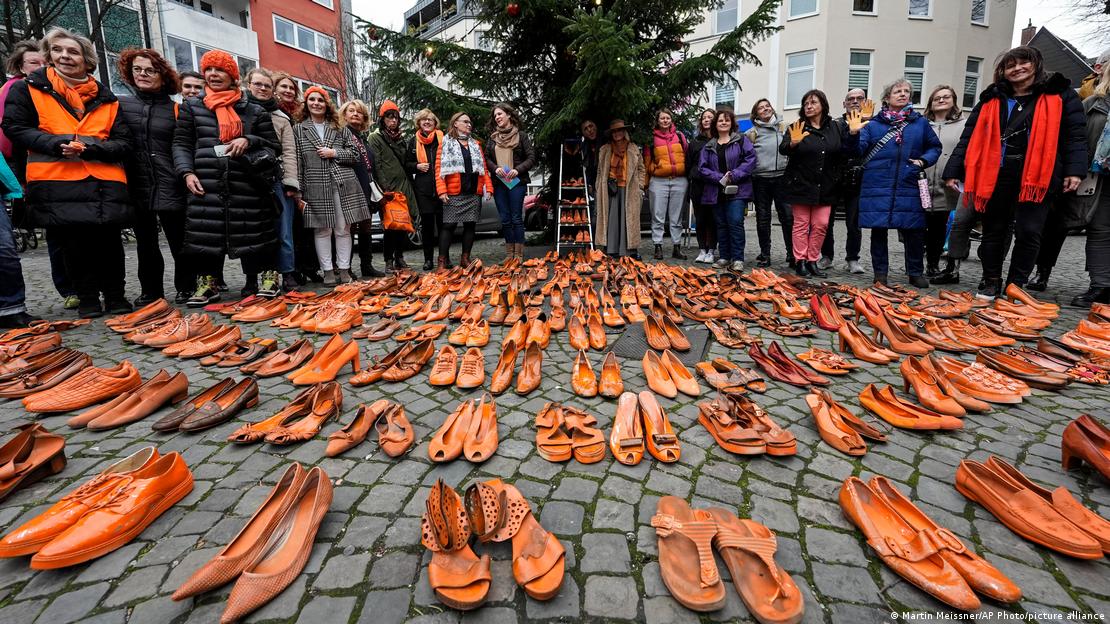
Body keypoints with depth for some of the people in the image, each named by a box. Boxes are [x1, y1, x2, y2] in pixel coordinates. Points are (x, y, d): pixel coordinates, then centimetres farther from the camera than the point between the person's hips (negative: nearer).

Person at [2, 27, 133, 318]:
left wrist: (90, 148, -11)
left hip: (105, 183, 1)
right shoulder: (28, 89, 11)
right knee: (74, 244, 0)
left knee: (109, 242, 0)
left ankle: (115, 296, 15)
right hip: (57, 182, -1)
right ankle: (87, 298, 12)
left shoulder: (105, 98, 14)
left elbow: (123, 142, 8)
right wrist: (57, 143, -12)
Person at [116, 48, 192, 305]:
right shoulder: (120, 104, 9)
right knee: (145, 243, 11)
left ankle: (186, 287, 16)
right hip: (137, 186, 2)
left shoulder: (174, 109, 6)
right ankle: (150, 290, 21)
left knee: (178, 241, 3)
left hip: (170, 186, -2)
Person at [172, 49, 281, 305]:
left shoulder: (254, 111, 11)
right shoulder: (191, 107, 14)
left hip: (247, 186, -1)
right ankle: (207, 282, 11)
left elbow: (273, 146, 12)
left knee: (254, 233, 0)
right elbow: (181, 144, 13)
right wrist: (187, 172, -2)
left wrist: (248, 141, -6)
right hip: (206, 186, 1)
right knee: (205, 235, 0)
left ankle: (267, 276, 12)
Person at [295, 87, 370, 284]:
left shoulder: (339, 128, 13)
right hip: (316, 188, -1)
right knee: (322, 230, 1)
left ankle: (344, 269, 11)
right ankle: (328, 270, 9)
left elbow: (354, 155, 10)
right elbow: (298, 162, 3)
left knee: (343, 229, 3)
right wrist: (298, 193, -3)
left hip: (343, 185, 1)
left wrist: (334, 153, -7)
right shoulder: (299, 129, 8)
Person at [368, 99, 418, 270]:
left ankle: (399, 257, 16)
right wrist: (385, 188, -16)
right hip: (389, 188, -6)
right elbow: (376, 165, -9)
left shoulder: (400, 137, 21)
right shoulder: (375, 137, 1)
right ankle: (389, 260, 2)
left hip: (404, 186, 6)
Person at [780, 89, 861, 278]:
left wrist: (853, 134, -10)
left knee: (821, 224, 3)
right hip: (800, 184, -3)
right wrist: (793, 143, -33)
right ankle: (800, 261, 6)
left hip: (825, 186, 3)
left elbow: (846, 151, 6)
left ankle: (812, 261, 12)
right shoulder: (796, 127, 0)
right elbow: (783, 149, -12)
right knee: (801, 224, 1)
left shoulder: (836, 128, 9)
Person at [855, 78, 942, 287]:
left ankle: (916, 272, 19)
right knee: (878, 230, 2)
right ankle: (880, 273, 14)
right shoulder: (874, 124, 7)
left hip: (909, 186, 2)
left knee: (914, 231, 4)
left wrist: (924, 161, -1)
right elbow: (858, 150, -1)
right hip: (878, 186, -1)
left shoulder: (920, 123, 12)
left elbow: (934, 147, 17)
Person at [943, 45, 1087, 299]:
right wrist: (953, 170, 2)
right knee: (994, 230, 8)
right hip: (996, 175, 1)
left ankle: (1015, 286, 10)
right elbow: (970, 138, 9)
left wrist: (1074, 170, -8)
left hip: (1037, 176, -1)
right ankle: (991, 282, 20)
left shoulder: (1059, 94, 7)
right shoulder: (991, 99, 11)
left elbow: (1074, 134, 3)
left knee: (1028, 232, -2)